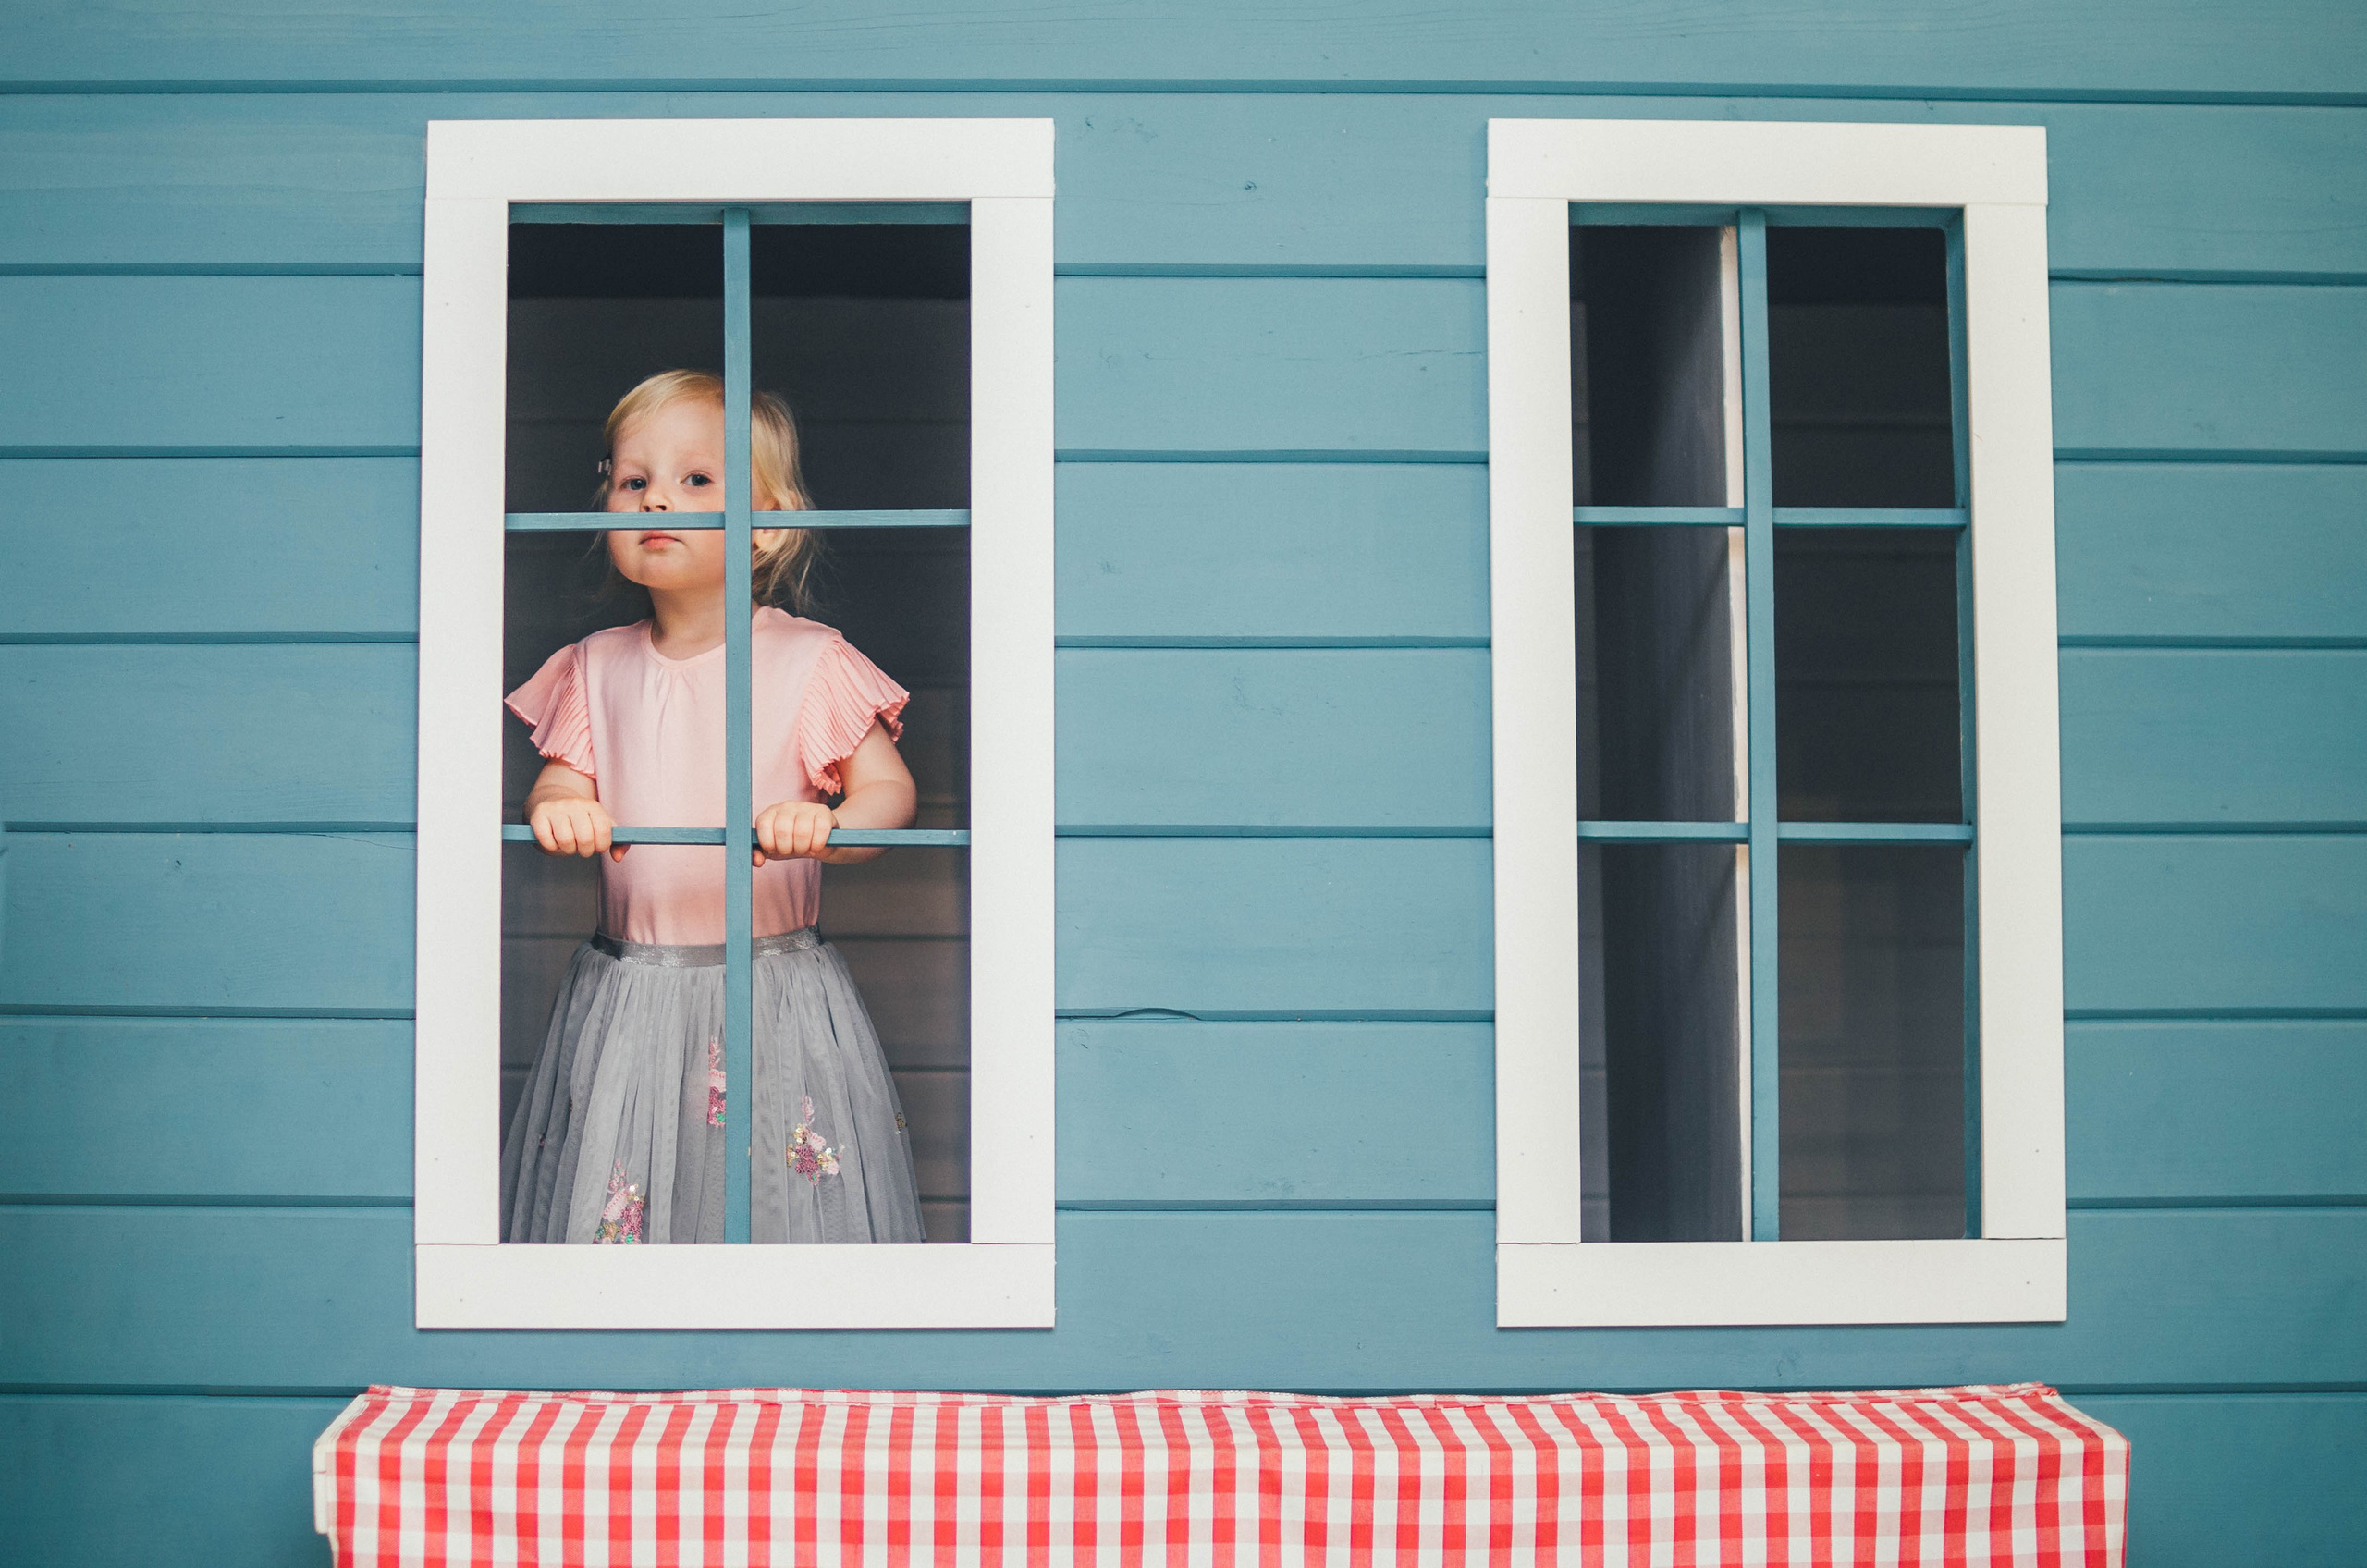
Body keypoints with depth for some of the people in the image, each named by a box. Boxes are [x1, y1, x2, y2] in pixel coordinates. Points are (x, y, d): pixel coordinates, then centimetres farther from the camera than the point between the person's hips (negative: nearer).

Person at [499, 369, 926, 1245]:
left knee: (787, 1196, -2)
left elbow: (890, 788, -6)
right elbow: (559, 788, 8)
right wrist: (556, 814, -16)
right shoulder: (597, 667, 8)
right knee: (612, 1198, 4)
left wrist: (824, 827, -27)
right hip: (627, 998, 3)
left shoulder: (807, 660, -3)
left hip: (775, 992, -3)